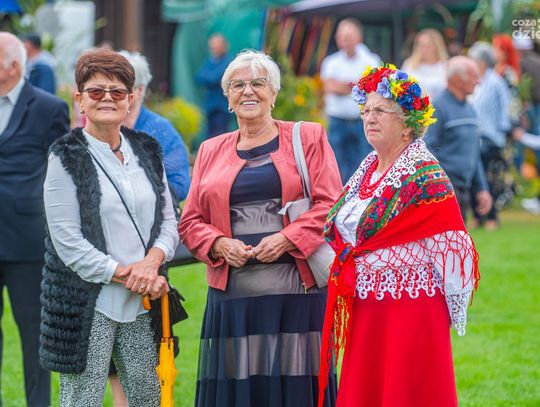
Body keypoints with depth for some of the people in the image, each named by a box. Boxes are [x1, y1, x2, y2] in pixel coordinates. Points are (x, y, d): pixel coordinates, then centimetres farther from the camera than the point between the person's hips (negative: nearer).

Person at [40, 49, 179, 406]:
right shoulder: (67, 158, -4)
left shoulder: (146, 151, 12)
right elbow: (67, 240, -10)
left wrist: (153, 260, -9)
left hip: (143, 302, 5)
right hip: (87, 303, -5)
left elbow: (169, 219, 12)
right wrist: (125, 275, -13)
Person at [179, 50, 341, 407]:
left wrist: (286, 239, -14)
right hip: (232, 294, 2)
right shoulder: (211, 151, 17)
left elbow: (330, 205, -1)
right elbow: (191, 221, 14)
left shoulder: (308, 138, 8)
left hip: (296, 289, -2)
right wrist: (220, 245, -6)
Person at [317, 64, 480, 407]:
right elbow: (341, 233, 22)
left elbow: (450, 249, -12)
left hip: (411, 311, -8)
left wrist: (454, 312, -10)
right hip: (363, 311, 8)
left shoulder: (425, 177, -11)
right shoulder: (367, 170, 12)